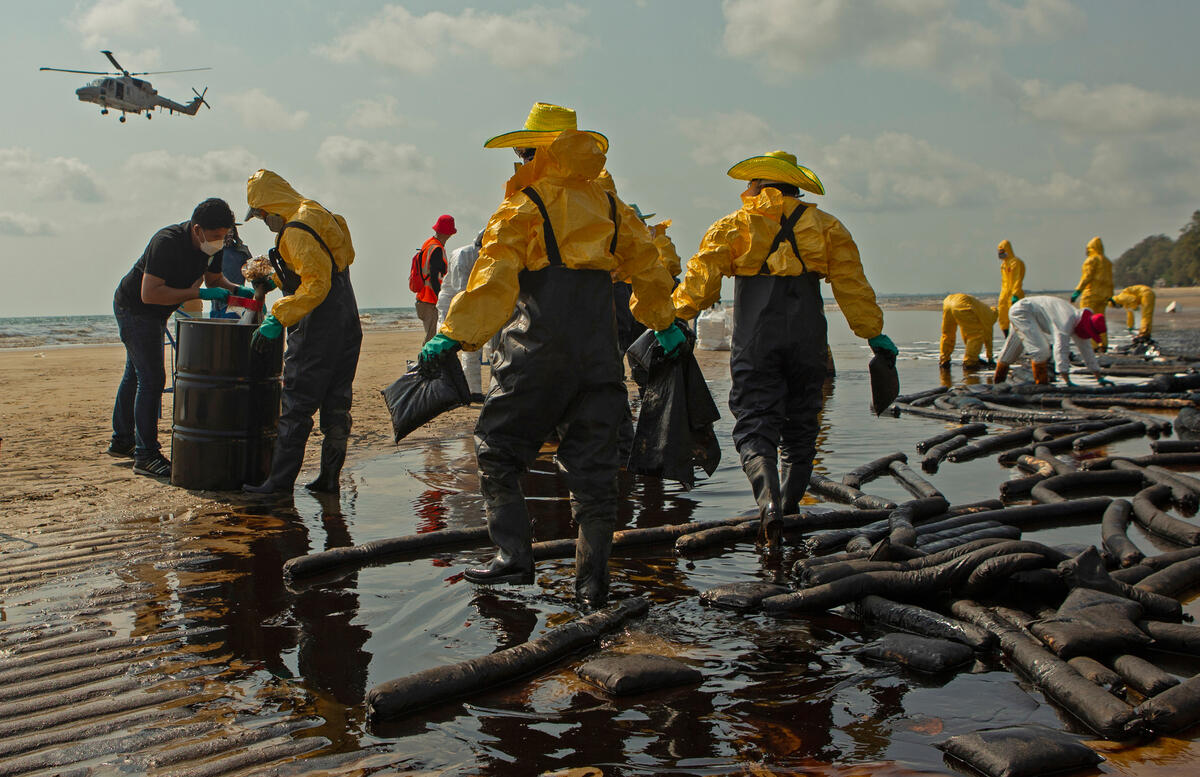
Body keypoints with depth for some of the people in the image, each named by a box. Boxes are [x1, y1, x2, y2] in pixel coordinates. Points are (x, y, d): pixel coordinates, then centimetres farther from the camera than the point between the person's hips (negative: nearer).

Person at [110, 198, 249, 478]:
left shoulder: (211, 246, -9)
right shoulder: (167, 242, -33)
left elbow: (214, 279, 8)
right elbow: (149, 294, -37)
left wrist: (237, 290, -13)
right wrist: (198, 292, -38)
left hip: (154, 314, 9)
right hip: (133, 308, -9)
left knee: (135, 375, 20)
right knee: (151, 379, -13)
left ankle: (121, 441, 35)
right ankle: (146, 455, -9)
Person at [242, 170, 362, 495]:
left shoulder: (297, 230, -14)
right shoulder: (319, 216, 16)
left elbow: (316, 284, -23)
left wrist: (277, 319, -21)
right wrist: (273, 278, 28)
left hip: (317, 327, -9)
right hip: (346, 323, 10)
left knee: (297, 405, -4)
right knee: (335, 403, 11)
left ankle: (281, 478, 0)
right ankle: (329, 477, 16)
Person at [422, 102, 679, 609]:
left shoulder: (523, 208, -3)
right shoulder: (610, 206, 13)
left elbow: (492, 282, -13)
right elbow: (648, 267, 22)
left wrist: (454, 336, -13)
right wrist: (664, 323, 35)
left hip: (538, 351, -5)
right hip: (599, 352, 5)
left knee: (498, 448, 7)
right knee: (592, 462, 8)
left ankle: (514, 554, 1)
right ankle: (592, 577, 11)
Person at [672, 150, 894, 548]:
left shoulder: (733, 226, 6)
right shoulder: (824, 226, 10)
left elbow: (701, 277, -4)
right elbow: (852, 284, 7)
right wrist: (873, 333, 11)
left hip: (755, 340, -2)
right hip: (806, 337, 2)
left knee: (755, 426, -2)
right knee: (800, 427, 16)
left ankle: (769, 503, -24)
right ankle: (791, 509, 22)